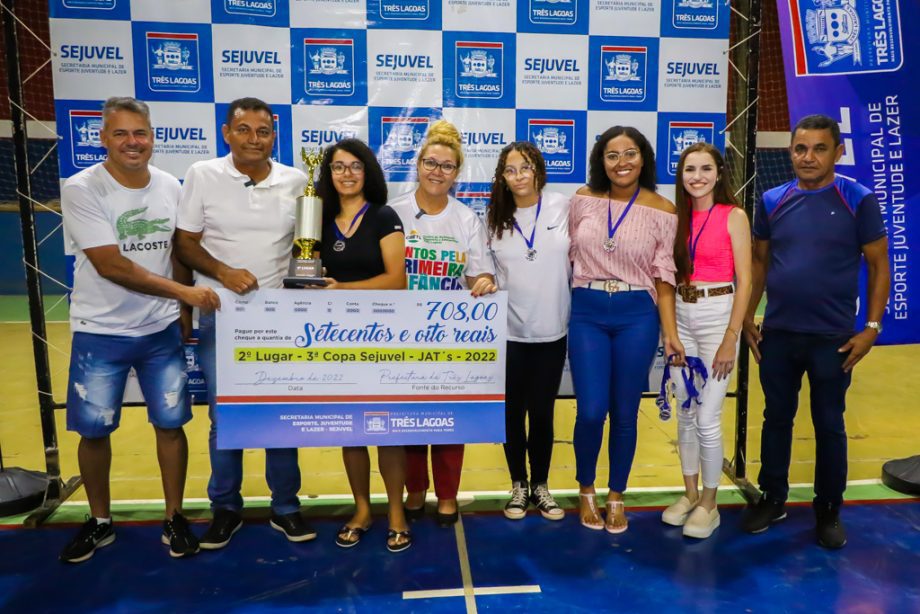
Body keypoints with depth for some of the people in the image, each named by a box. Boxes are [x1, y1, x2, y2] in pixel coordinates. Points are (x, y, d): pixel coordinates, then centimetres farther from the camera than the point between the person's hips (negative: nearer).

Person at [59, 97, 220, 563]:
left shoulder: (170, 188, 1)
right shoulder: (81, 189, -12)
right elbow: (111, 266, -20)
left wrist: (185, 315, 6)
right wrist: (185, 291, -22)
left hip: (162, 330, 3)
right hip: (100, 333, -2)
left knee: (171, 423, 6)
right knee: (94, 430, 8)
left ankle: (175, 519, 23)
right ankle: (99, 522, 29)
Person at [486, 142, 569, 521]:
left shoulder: (563, 208, -2)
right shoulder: (495, 217, 2)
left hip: (552, 330, -1)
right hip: (508, 332, 1)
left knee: (542, 412, 9)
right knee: (512, 411, 10)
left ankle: (541, 486, 28)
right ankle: (519, 485, 28)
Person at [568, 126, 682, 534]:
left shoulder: (662, 210, -1)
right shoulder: (582, 200, 3)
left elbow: (663, 275, 1)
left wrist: (670, 331, -5)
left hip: (637, 316, 0)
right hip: (587, 313, 1)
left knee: (625, 413, 8)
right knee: (591, 411, -3)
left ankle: (616, 497, 29)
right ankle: (586, 491, 24)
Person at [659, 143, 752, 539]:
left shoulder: (733, 216, -5)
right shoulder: (677, 217, 7)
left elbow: (744, 282, -8)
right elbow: (669, 274, 10)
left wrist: (730, 339, -13)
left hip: (717, 316, -4)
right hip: (680, 317, 5)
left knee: (707, 418, -3)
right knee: (685, 413, 11)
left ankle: (709, 503, 16)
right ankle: (690, 493, 27)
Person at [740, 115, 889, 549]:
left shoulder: (859, 201, -5)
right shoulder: (772, 201, 3)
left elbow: (879, 266, -3)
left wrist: (871, 327, -8)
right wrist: (747, 317, 5)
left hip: (833, 338, -2)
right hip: (777, 334, 3)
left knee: (829, 425, 10)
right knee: (776, 418, 13)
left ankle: (829, 512, 27)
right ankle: (772, 499, 30)